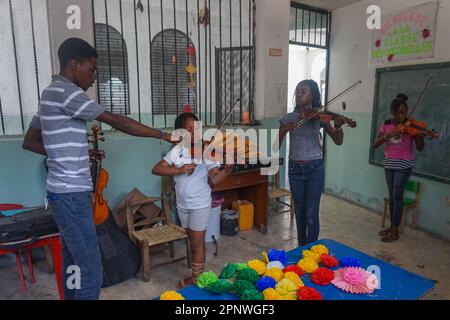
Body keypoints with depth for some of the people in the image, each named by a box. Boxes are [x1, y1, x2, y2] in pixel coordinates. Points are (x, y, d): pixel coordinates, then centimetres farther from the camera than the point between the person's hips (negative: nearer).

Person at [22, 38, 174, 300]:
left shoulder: (52, 94, 16)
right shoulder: (66, 92, -15)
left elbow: (30, 142, 21)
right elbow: (117, 122, -18)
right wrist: (164, 135, -11)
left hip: (65, 192, 10)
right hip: (71, 195, -10)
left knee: (73, 261, 19)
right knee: (91, 270, -5)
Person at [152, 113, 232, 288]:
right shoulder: (177, 151, -4)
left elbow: (213, 180, -15)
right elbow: (156, 169, -11)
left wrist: (228, 169, -32)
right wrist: (179, 170, -24)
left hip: (201, 205, -4)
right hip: (182, 205, 4)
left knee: (197, 244, 5)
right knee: (193, 242, 19)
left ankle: (196, 279, 21)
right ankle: (198, 274, 35)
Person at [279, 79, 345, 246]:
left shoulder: (319, 117, -2)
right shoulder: (288, 118, 3)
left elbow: (338, 141, -6)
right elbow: (276, 146, -4)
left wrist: (338, 126, -26)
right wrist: (285, 129, -20)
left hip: (315, 168, -2)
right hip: (295, 169, 3)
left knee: (311, 214, -4)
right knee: (299, 211, 15)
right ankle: (301, 247, 34)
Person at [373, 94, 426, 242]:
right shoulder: (386, 125, 2)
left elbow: (420, 148, -11)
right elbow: (375, 145, -7)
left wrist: (420, 135, -29)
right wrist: (388, 135, -23)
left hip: (404, 165, -4)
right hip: (389, 164, 4)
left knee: (397, 196, -4)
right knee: (392, 196, 11)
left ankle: (395, 231, 5)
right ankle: (392, 226, 24)